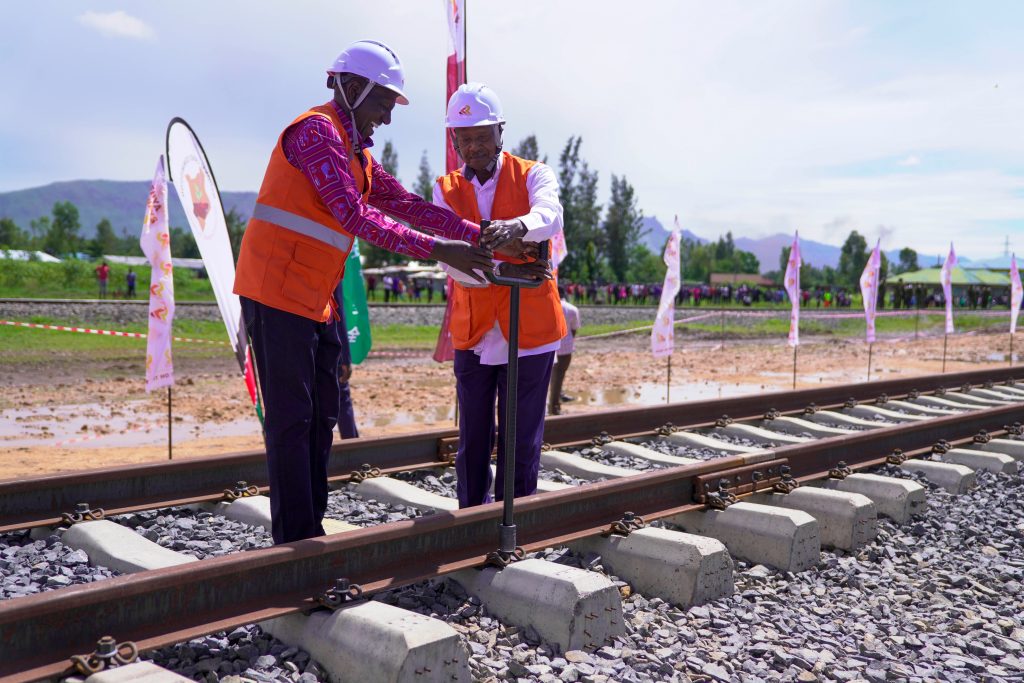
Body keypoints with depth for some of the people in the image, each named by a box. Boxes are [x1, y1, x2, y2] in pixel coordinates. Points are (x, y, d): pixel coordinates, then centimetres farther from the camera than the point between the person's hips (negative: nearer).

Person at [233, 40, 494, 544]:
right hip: (278, 295, -10)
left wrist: (478, 235, 3)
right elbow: (356, 216, -21)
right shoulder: (317, 131, -12)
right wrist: (436, 249, -22)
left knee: (320, 417, 11)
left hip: (317, 303, 10)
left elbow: (405, 203, 13)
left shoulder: (357, 152, 18)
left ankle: (311, 530, 20)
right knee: (291, 420, -6)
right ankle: (294, 540, 2)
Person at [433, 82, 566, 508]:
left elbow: (550, 214, -23)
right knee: (472, 442, 10)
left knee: (521, 446, 1)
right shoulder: (446, 190, 8)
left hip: (529, 332, -2)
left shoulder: (533, 175, 1)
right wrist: (503, 270, -24)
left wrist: (518, 226, -46)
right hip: (472, 335, 3)